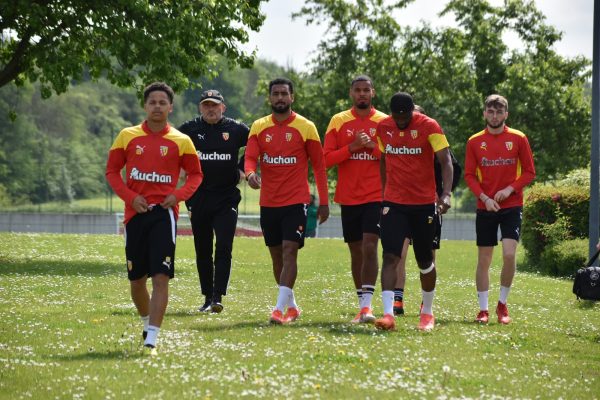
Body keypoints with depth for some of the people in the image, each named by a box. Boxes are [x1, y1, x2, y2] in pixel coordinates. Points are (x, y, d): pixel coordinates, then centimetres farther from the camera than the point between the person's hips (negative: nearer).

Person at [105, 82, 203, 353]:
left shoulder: (181, 142, 3)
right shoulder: (127, 137, 6)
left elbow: (195, 175, 13)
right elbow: (112, 171, 10)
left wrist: (178, 195, -6)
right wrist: (130, 196, -5)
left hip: (164, 212, -2)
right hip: (136, 212, 2)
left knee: (161, 277, -14)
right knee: (136, 279, 9)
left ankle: (151, 340, -15)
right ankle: (147, 323, 36)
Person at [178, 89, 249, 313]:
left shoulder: (236, 129, 0)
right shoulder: (189, 129, 1)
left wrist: (242, 168, 6)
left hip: (226, 197, -1)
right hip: (198, 198, 2)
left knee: (223, 248, -12)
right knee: (203, 251, 8)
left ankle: (218, 298, -13)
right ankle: (207, 298, 17)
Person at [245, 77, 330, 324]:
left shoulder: (305, 127, -2)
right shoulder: (259, 127, 7)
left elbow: (319, 165, 2)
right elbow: (250, 157, -4)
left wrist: (324, 202, 0)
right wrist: (250, 173, -28)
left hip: (296, 201, -4)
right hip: (268, 202, 4)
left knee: (289, 252, -14)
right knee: (277, 256, 12)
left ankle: (280, 309, -19)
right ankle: (292, 306, 26)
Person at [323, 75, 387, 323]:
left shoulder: (384, 122, 3)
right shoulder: (339, 121, 6)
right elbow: (327, 158, 0)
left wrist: (373, 146, -14)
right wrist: (352, 147, -14)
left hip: (375, 197, -2)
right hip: (348, 198, 2)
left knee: (369, 247, -16)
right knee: (356, 252, 9)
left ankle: (366, 305, -21)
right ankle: (362, 305, 19)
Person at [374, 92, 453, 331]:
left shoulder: (429, 127, -9)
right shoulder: (383, 128, 2)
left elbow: (445, 161, -15)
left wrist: (446, 193, -29)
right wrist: (382, 194, 18)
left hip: (424, 203, -2)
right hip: (394, 203, 2)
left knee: (425, 260, 10)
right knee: (390, 256, -14)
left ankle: (427, 313, 27)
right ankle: (388, 314, -21)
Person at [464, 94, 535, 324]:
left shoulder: (518, 139, 0)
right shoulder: (474, 142, 3)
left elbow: (529, 172, 3)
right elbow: (469, 175, 4)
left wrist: (510, 189, -12)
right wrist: (484, 198, -11)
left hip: (512, 205, -1)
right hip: (485, 208, 1)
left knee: (509, 254, -15)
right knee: (483, 260, 3)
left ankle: (502, 305, 2)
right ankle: (483, 309, 12)